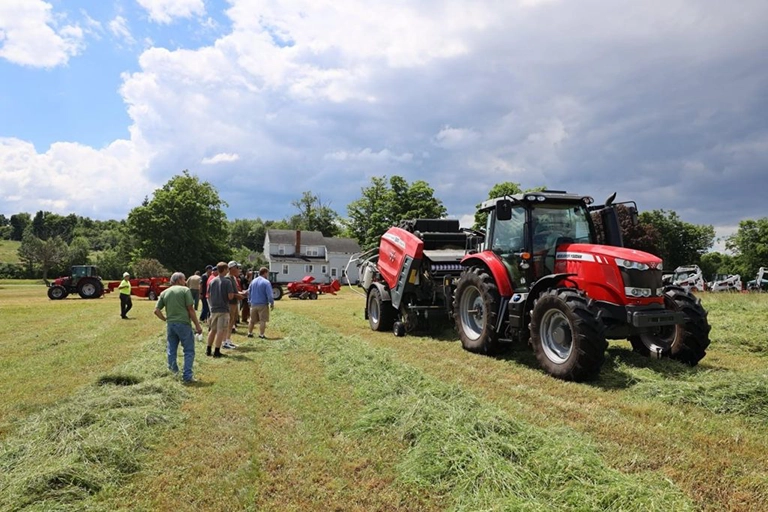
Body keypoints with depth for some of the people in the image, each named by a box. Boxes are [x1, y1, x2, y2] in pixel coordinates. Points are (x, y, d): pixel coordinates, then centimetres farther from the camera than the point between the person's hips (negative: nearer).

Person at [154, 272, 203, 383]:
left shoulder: (164, 292, 12)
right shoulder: (185, 290, -3)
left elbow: (156, 310, 8)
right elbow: (190, 309, -8)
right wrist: (197, 325, -4)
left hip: (170, 324, 5)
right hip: (183, 323, -5)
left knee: (171, 350, 18)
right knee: (189, 351, 1)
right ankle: (187, 376, -3)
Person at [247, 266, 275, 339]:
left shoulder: (253, 281, 8)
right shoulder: (266, 282, -12)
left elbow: (249, 292, 14)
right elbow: (269, 294, -16)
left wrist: (250, 302, 22)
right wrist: (272, 303, -6)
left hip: (253, 304, 6)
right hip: (263, 304, -6)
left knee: (252, 320, 17)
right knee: (263, 320, 1)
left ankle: (249, 333, 23)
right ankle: (261, 335, 1)